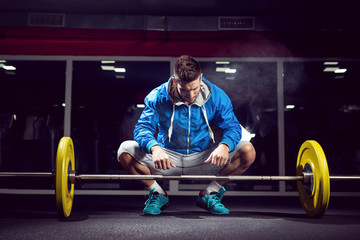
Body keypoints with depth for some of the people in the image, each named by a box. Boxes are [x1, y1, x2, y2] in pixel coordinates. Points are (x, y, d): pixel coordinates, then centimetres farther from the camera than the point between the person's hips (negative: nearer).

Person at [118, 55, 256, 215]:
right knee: (125, 151, -24)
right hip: (168, 158, 0)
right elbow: (142, 128, -17)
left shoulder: (216, 96, -9)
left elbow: (232, 126, -8)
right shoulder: (158, 96, -12)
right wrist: (155, 148, -40)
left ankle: (209, 194, 0)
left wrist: (224, 146, -32)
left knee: (248, 151, -21)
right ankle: (158, 195, 1)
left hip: (204, 159, 1)